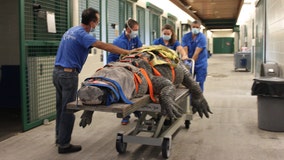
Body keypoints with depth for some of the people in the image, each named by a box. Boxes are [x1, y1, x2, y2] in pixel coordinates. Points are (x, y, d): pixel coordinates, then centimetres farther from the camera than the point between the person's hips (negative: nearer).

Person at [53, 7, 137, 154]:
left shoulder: (71, 30, 14)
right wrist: (127, 52, -17)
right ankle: (64, 145, 5)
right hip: (68, 74, -9)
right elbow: (104, 46, -21)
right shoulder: (82, 34, -15)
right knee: (68, 109, -2)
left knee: (61, 107, 16)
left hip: (57, 71, 9)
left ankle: (59, 138, 27)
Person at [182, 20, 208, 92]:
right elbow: (185, 50, -9)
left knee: (199, 84, 2)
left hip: (200, 64, -3)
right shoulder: (186, 36, 1)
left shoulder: (202, 37, -9)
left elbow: (197, 52, -18)